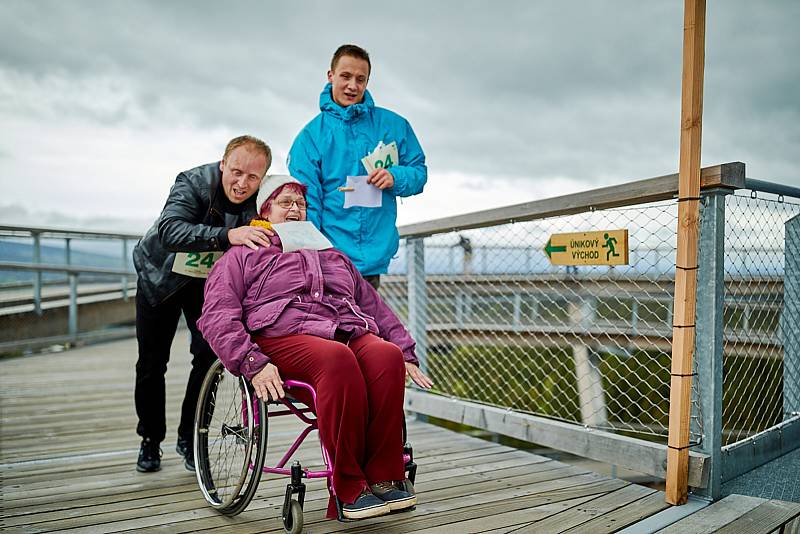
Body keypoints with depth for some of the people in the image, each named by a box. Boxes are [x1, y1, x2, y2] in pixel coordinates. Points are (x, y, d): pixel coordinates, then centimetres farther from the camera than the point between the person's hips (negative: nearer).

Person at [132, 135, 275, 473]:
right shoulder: (193, 183, -31)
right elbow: (169, 232, -48)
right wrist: (227, 235, -62)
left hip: (208, 280, 2)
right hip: (161, 276, -1)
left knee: (210, 355, -12)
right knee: (152, 362, 4)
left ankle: (189, 437, 10)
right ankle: (150, 439, 26)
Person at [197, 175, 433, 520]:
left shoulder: (333, 256, 35)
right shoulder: (242, 256, 21)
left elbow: (376, 307, 32)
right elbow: (217, 317, 5)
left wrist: (407, 354, 17)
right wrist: (252, 364, -13)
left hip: (353, 334, 4)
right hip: (285, 339, -4)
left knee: (388, 354, -31)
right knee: (337, 358, -38)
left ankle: (383, 478, -25)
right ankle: (348, 488, -31)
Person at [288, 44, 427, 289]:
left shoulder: (393, 126, 8)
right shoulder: (311, 135, 2)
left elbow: (419, 173, 12)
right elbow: (306, 202, -4)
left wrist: (395, 177, -12)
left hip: (374, 257, 2)